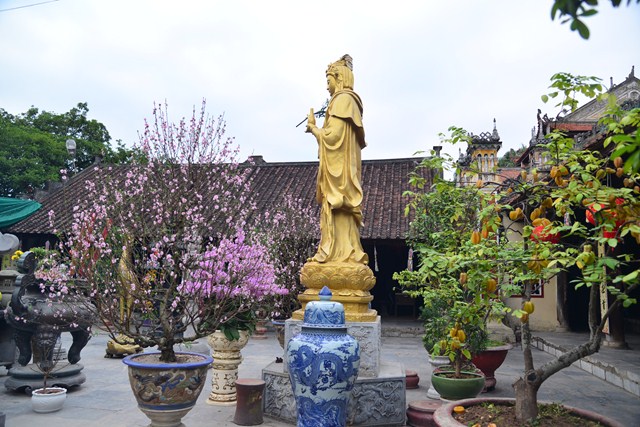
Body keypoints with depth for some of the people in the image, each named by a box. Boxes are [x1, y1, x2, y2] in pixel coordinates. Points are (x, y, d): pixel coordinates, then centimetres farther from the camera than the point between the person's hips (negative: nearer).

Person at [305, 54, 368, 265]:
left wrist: (313, 127, -2)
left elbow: (332, 135, -18)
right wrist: (316, 129, 17)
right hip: (342, 165, 10)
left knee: (335, 206, -12)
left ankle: (337, 254, -14)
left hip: (337, 166, -10)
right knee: (342, 208, 7)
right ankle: (346, 253, 7)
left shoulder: (342, 99, -9)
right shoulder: (349, 101, 21)